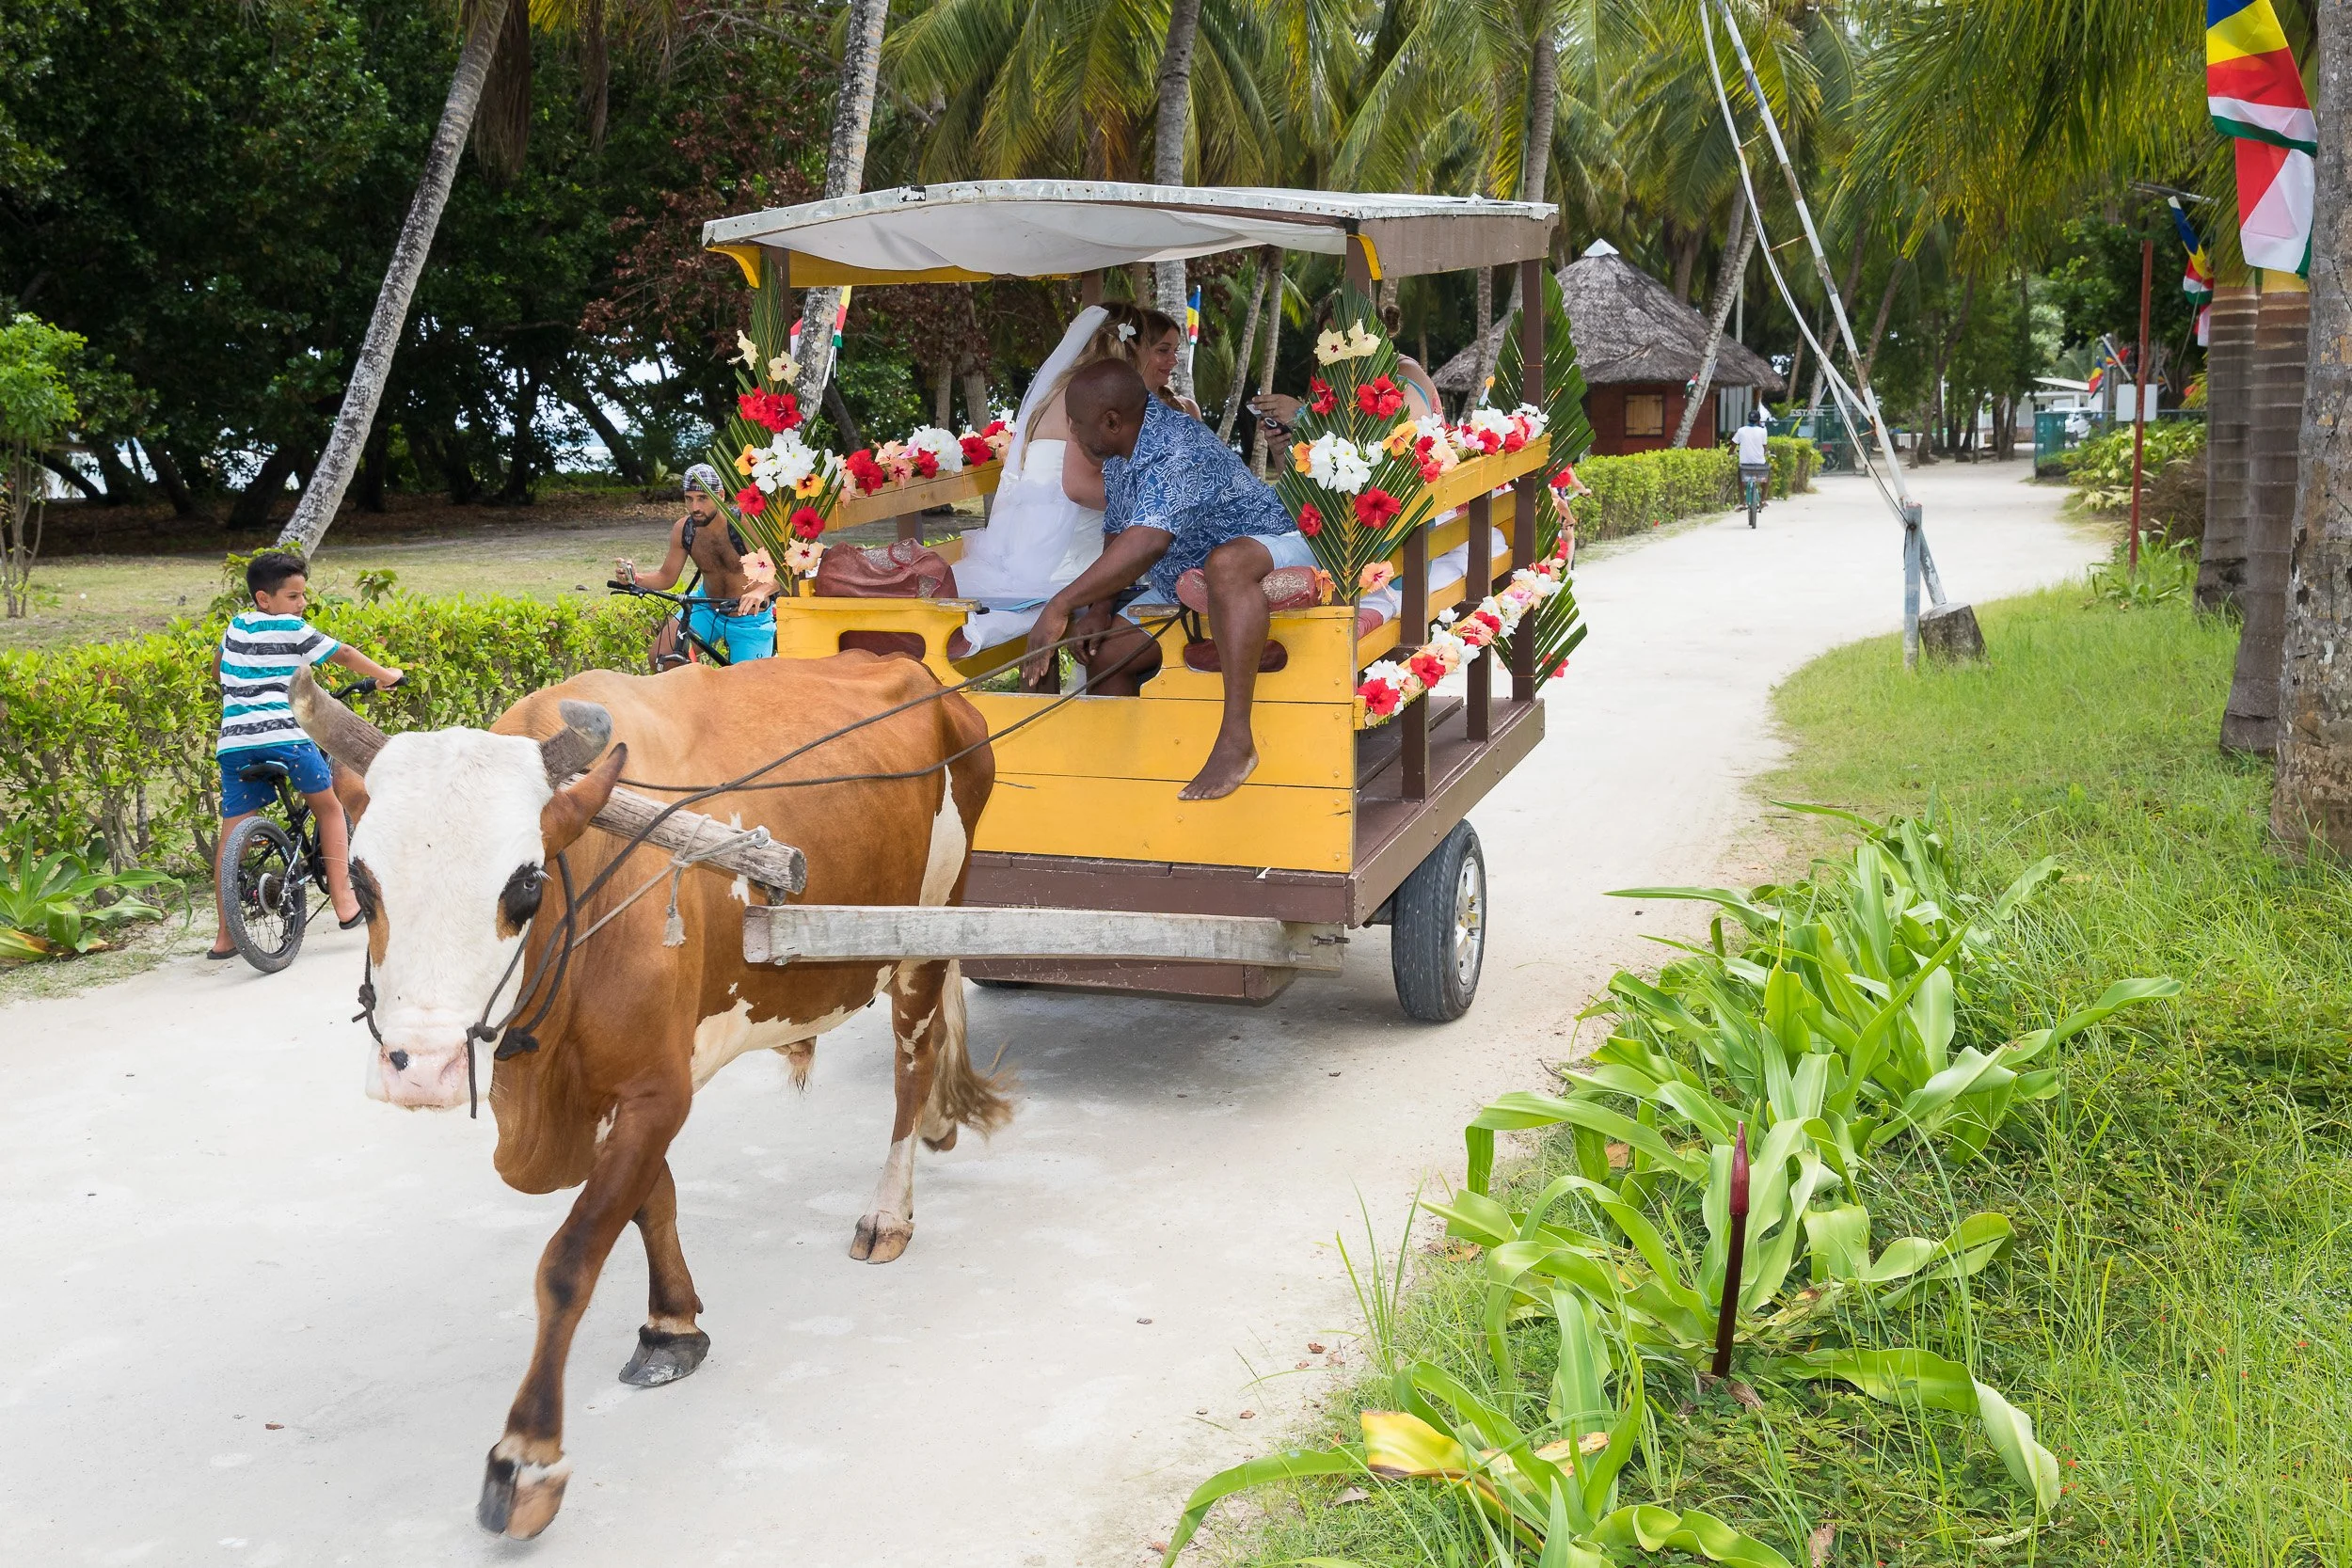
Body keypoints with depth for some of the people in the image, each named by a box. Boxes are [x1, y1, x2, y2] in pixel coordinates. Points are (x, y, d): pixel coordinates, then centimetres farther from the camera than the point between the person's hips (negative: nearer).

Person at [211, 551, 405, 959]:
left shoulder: (235, 626, 19)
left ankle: (225, 936, 6)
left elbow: (217, 672, 36)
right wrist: (385, 675, 23)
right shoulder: (291, 630, 0)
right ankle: (344, 902, 9)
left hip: (234, 741, 5)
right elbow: (343, 654, 8)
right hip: (284, 734, -5)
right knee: (329, 807, 14)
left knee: (232, 833, 6)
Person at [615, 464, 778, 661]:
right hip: (706, 608, 3)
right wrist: (635, 578, -21)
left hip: (749, 620, -3)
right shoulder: (683, 530, -12)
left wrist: (761, 591, -53)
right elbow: (667, 576, 0)